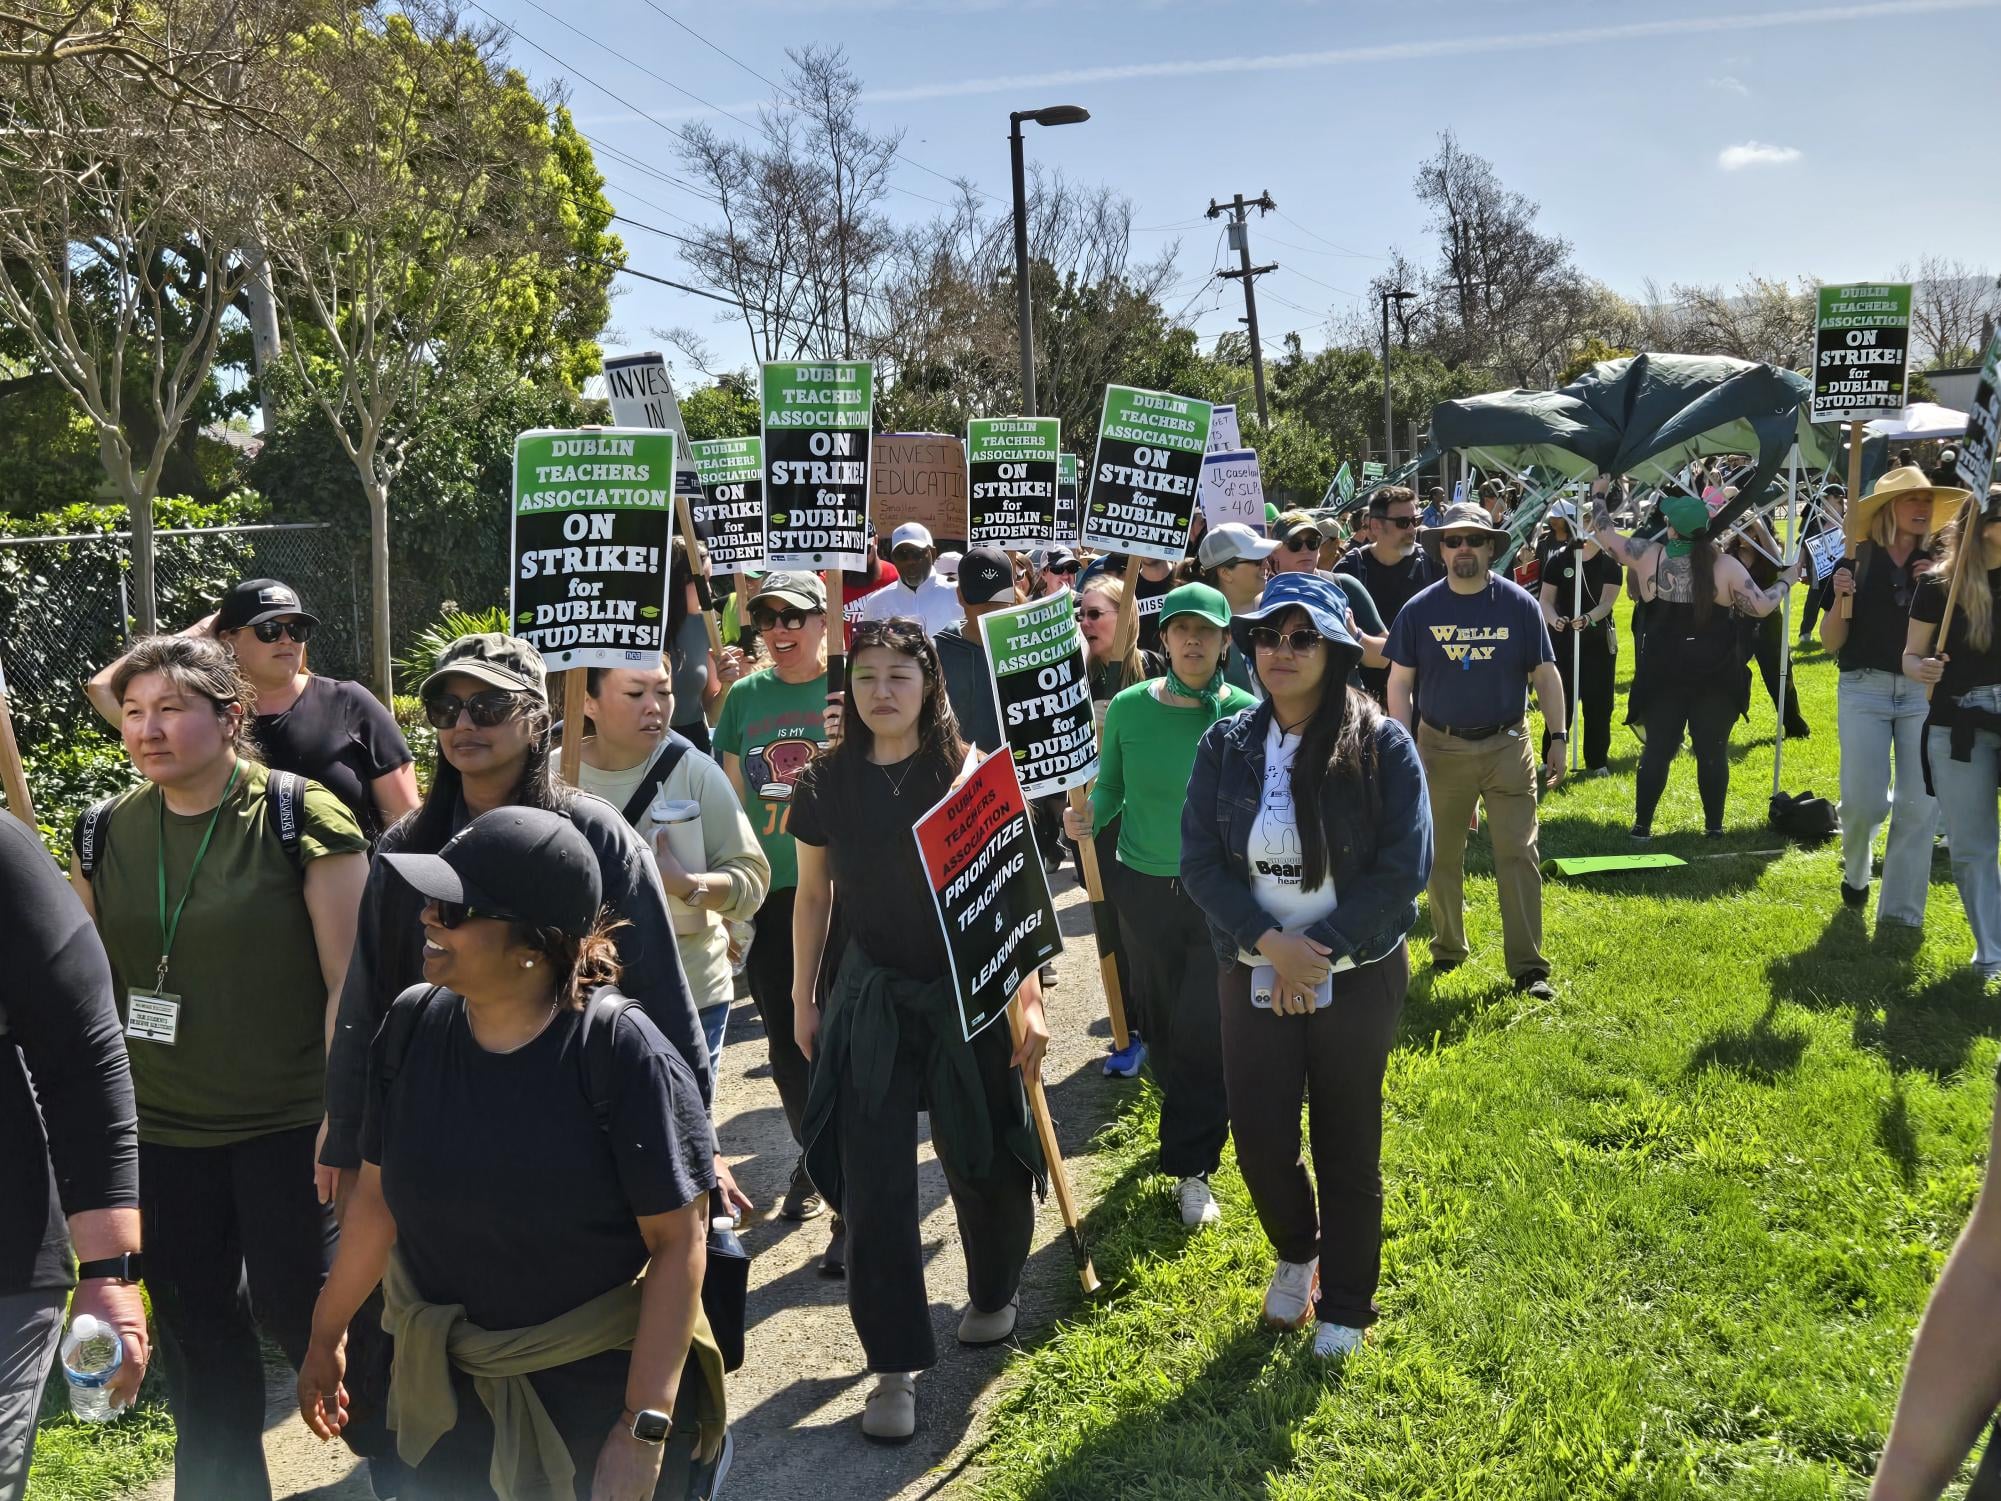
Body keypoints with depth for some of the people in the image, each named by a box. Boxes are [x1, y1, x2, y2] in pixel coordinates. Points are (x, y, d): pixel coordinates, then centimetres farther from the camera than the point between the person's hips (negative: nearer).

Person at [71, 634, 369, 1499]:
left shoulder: (303, 819, -13)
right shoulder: (106, 834, 2)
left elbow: (350, 980, -13)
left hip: (288, 1126, -4)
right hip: (159, 1131, 5)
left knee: (292, 1305, 4)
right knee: (194, 1323, 15)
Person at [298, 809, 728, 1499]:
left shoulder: (620, 1049, -22)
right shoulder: (412, 1025, -6)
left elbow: (678, 1241, -19)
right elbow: (379, 1194, 6)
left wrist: (645, 1427, -20)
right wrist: (326, 1335, 14)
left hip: (602, 1390, -4)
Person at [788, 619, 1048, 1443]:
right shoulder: (827, 782, -1)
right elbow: (812, 897, 9)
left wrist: (1029, 998, -10)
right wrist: (802, 998, 11)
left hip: (966, 995, -1)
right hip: (868, 997, 2)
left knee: (982, 1162, 12)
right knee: (874, 1183, -1)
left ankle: (994, 1293, 42)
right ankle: (896, 1365, 13)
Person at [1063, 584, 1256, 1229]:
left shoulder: (1247, 714, -9)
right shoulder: (1130, 707, -5)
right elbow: (1109, 787, 3)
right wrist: (1089, 816, -17)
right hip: (1145, 887, 2)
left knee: (1204, 1029, -3)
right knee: (1162, 1022, 15)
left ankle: (1192, 1166, 11)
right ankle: (1194, 1118, 41)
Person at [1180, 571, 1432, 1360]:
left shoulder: (1382, 745, -10)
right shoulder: (1226, 746, -2)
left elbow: (1404, 868, -13)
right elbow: (1200, 861, -5)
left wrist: (1317, 949, -17)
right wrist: (1270, 943, -18)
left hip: (1356, 977, -2)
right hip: (1253, 975, 2)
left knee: (1346, 1145, 10)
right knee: (1259, 1137, 6)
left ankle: (1345, 1304, 32)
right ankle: (1296, 1251, 40)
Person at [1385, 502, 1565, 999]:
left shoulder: (1519, 604, -1)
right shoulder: (1419, 609, -1)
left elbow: (1545, 675, 4)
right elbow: (1399, 683, 2)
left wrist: (1558, 737, -1)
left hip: (1506, 745, -1)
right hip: (1440, 747, 1)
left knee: (1518, 854, -4)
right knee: (1441, 856, 10)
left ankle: (1528, 965, 1)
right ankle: (1448, 949, 27)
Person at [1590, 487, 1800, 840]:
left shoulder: (1649, 556, -5)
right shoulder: (1724, 564, -6)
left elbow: (1604, 533, 7)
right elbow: (1760, 606, -2)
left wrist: (1597, 496, 22)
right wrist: (1786, 580, 15)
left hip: (1664, 675, 0)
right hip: (1716, 675, 0)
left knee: (1657, 748, 7)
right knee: (1713, 750, 8)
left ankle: (1642, 825, 8)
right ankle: (1714, 825, 13)